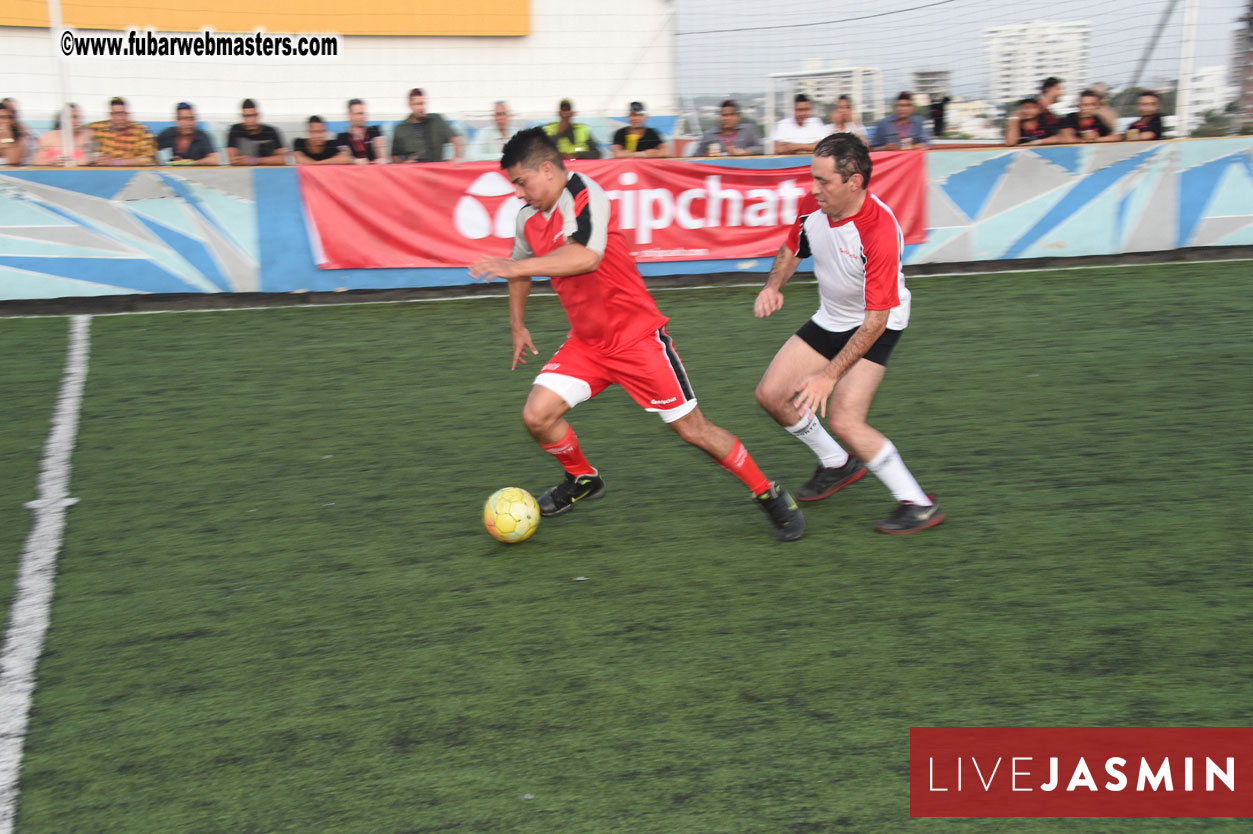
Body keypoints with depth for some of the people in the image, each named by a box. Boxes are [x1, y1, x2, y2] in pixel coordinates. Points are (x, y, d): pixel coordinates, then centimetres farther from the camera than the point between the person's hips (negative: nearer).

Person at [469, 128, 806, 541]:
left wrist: (515, 267, -36)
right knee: (537, 414, -8)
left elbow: (586, 256, -39)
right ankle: (582, 480, 21)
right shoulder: (528, 217, 5)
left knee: (692, 429, -3)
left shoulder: (584, 195, -21)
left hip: (637, 336, -7)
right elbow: (520, 267, 25)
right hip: (586, 342, 7)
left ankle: (771, 495, 17)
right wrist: (517, 326, 28)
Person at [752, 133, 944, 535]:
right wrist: (773, 286, -11)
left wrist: (829, 375, -33)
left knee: (844, 420, -21)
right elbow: (792, 249, 9)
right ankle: (837, 464, 27)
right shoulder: (813, 205, -14)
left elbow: (876, 320, -32)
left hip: (876, 325, -8)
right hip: (830, 318, 8)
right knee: (771, 394, 5)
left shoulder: (880, 231, -34)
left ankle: (919, 504, -4)